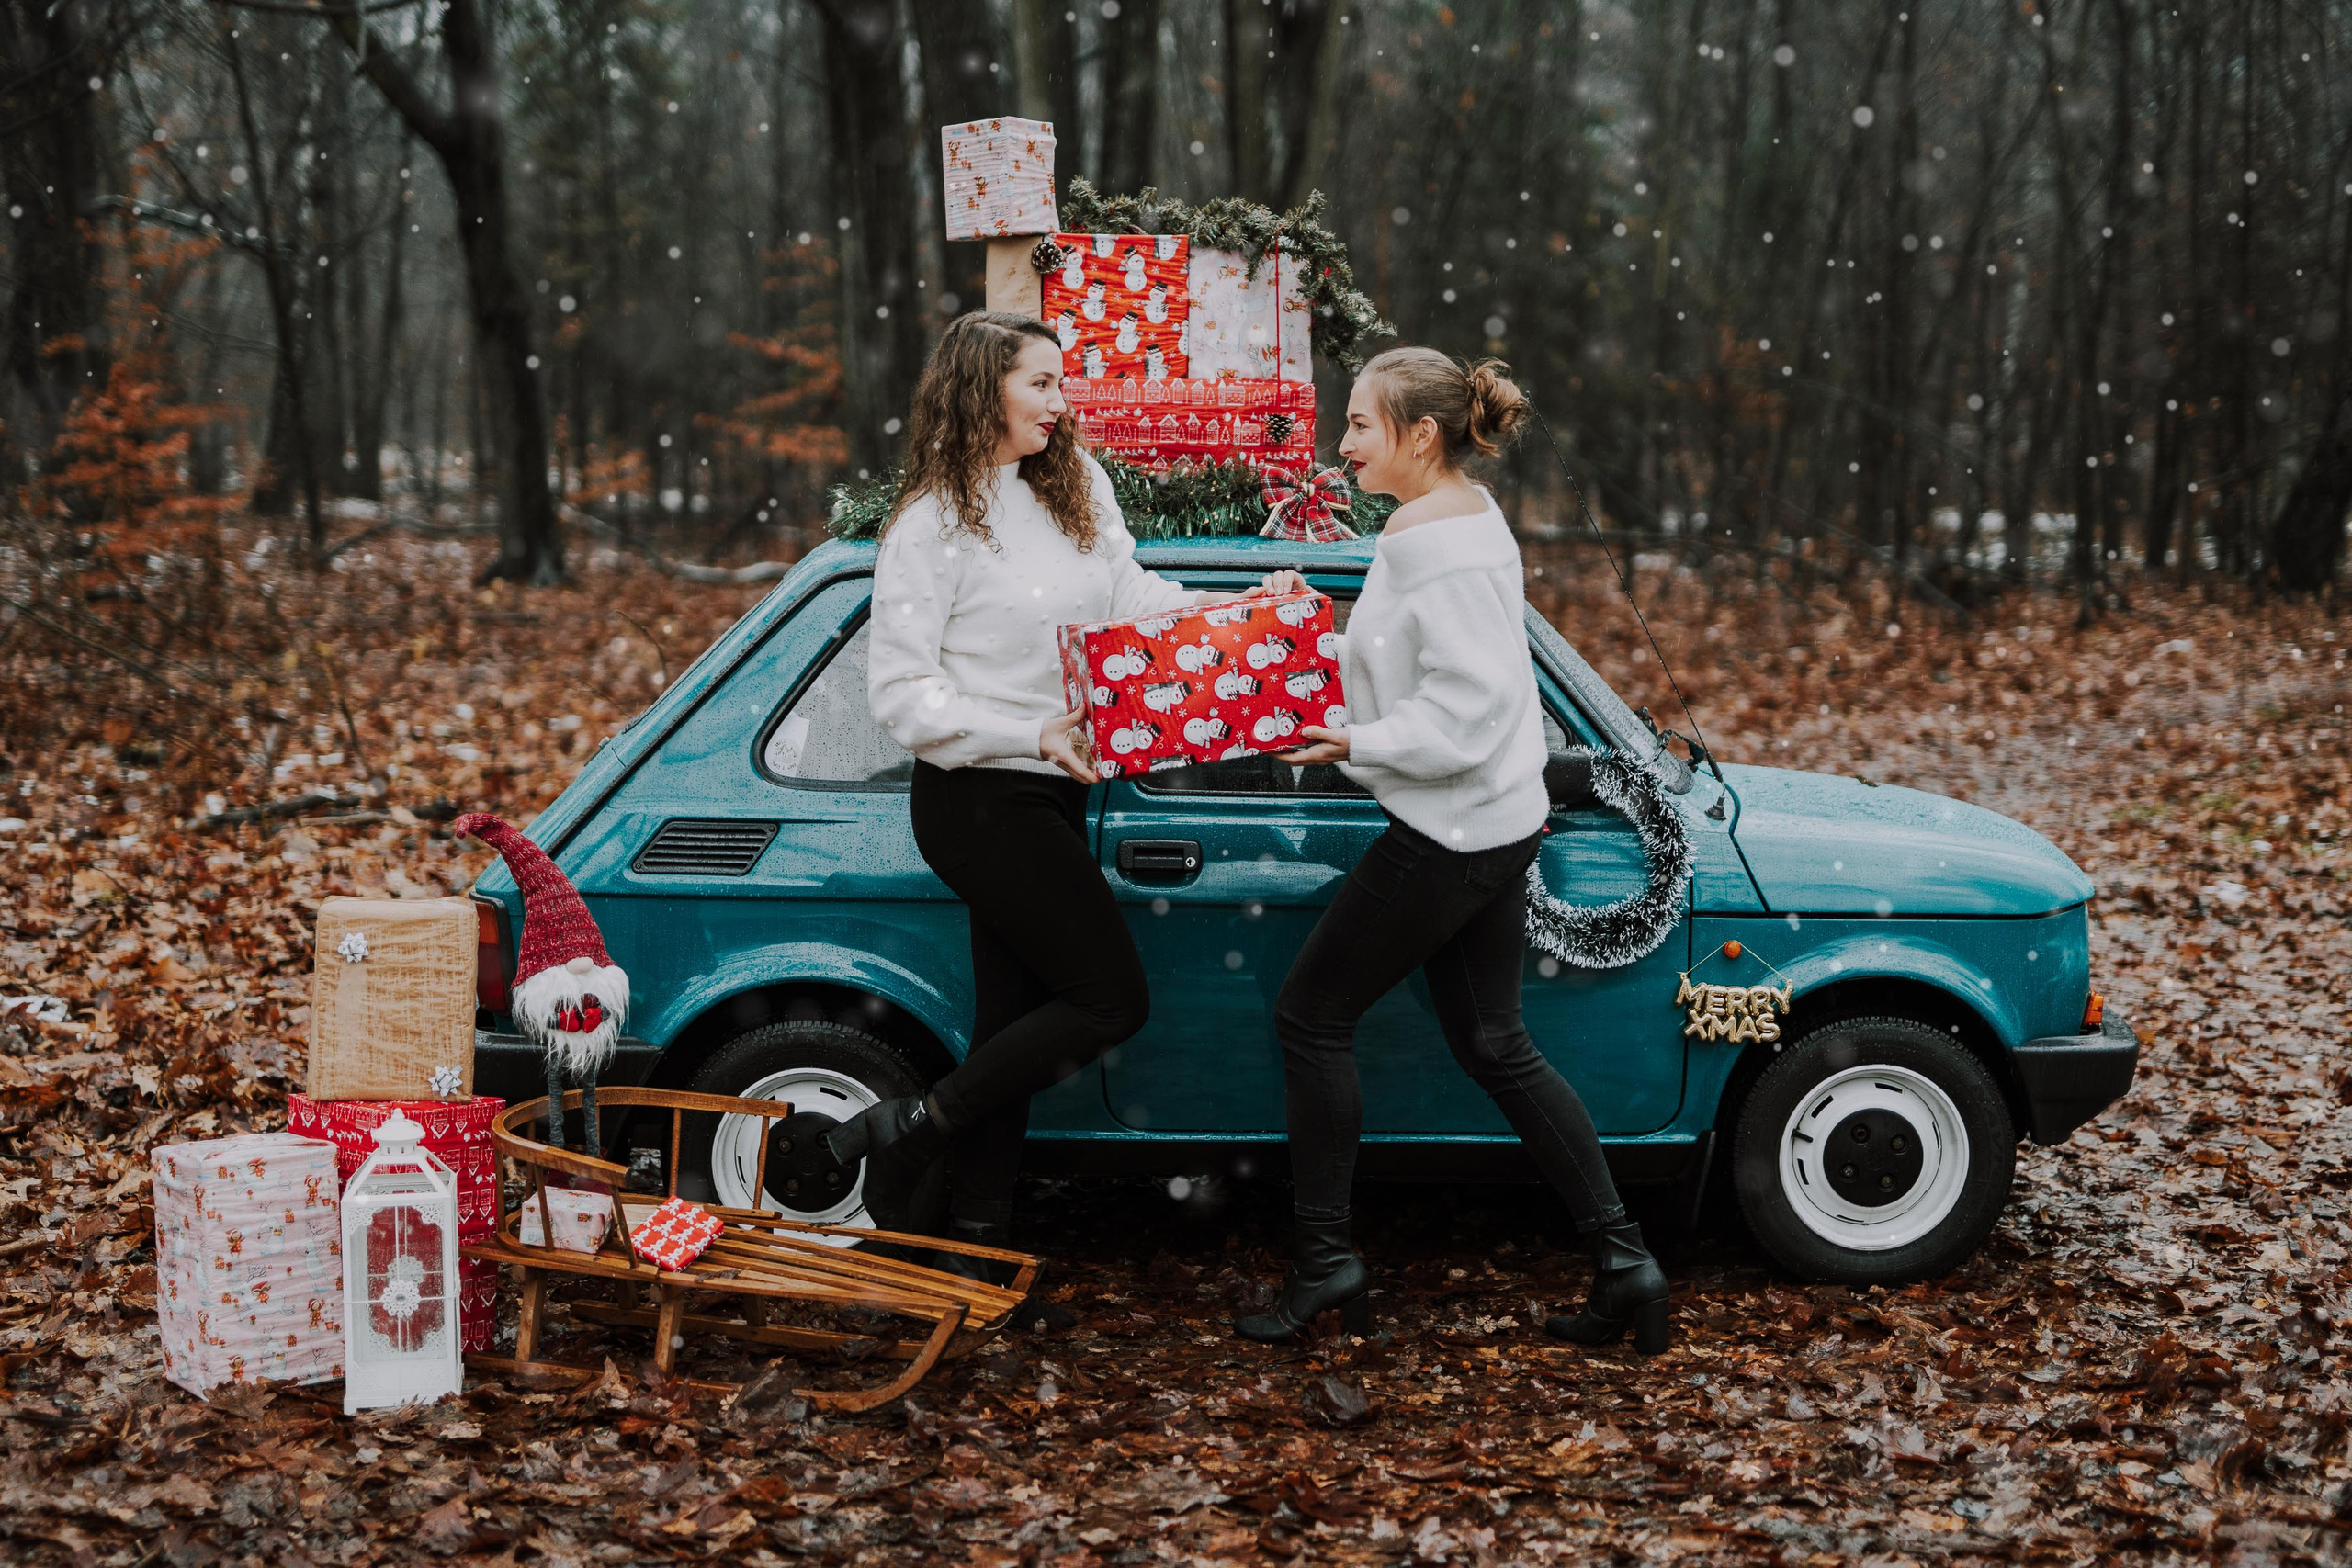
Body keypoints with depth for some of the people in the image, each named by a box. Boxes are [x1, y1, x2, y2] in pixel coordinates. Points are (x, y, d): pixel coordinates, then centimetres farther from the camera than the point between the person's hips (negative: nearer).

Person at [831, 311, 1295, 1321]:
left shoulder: (1074, 488, 7)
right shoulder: (933, 525, -14)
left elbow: (1131, 597, 10)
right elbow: (900, 694, -16)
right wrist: (1036, 733, -25)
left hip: (1050, 798, 8)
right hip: (978, 804, -8)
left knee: (1016, 1020, 11)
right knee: (1111, 997, -7)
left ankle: (976, 1245, 20)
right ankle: (909, 1130, 5)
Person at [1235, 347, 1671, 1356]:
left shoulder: (1433, 540, -20)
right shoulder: (1468, 517, 12)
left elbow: (1464, 713, -25)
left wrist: (1358, 744, -17)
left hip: (1448, 836, -10)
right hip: (1499, 822, 10)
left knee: (1310, 1016, 3)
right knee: (1493, 1046, 15)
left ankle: (1323, 1261, 10)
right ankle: (1622, 1261, 14)